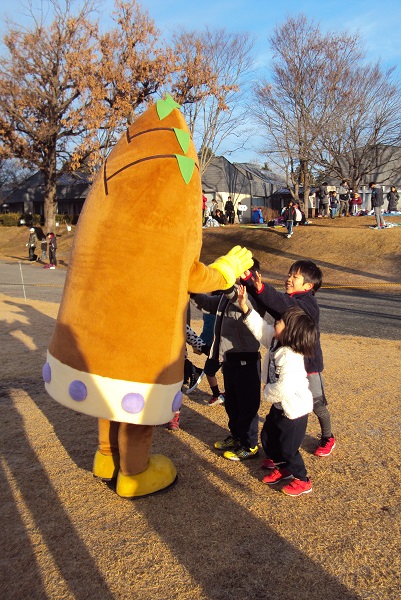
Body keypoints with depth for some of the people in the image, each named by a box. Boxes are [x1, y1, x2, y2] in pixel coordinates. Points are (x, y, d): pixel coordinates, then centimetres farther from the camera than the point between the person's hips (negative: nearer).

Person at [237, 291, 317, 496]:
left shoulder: (291, 358, -32)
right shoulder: (279, 343, -5)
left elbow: (284, 388, -37)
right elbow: (261, 328, 6)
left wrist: (268, 392, -16)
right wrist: (245, 308, 0)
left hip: (294, 410, -9)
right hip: (279, 406, 10)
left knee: (288, 448, 4)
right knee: (267, 438, 20)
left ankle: (302, 481, 27)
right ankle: (281, 468, 41)